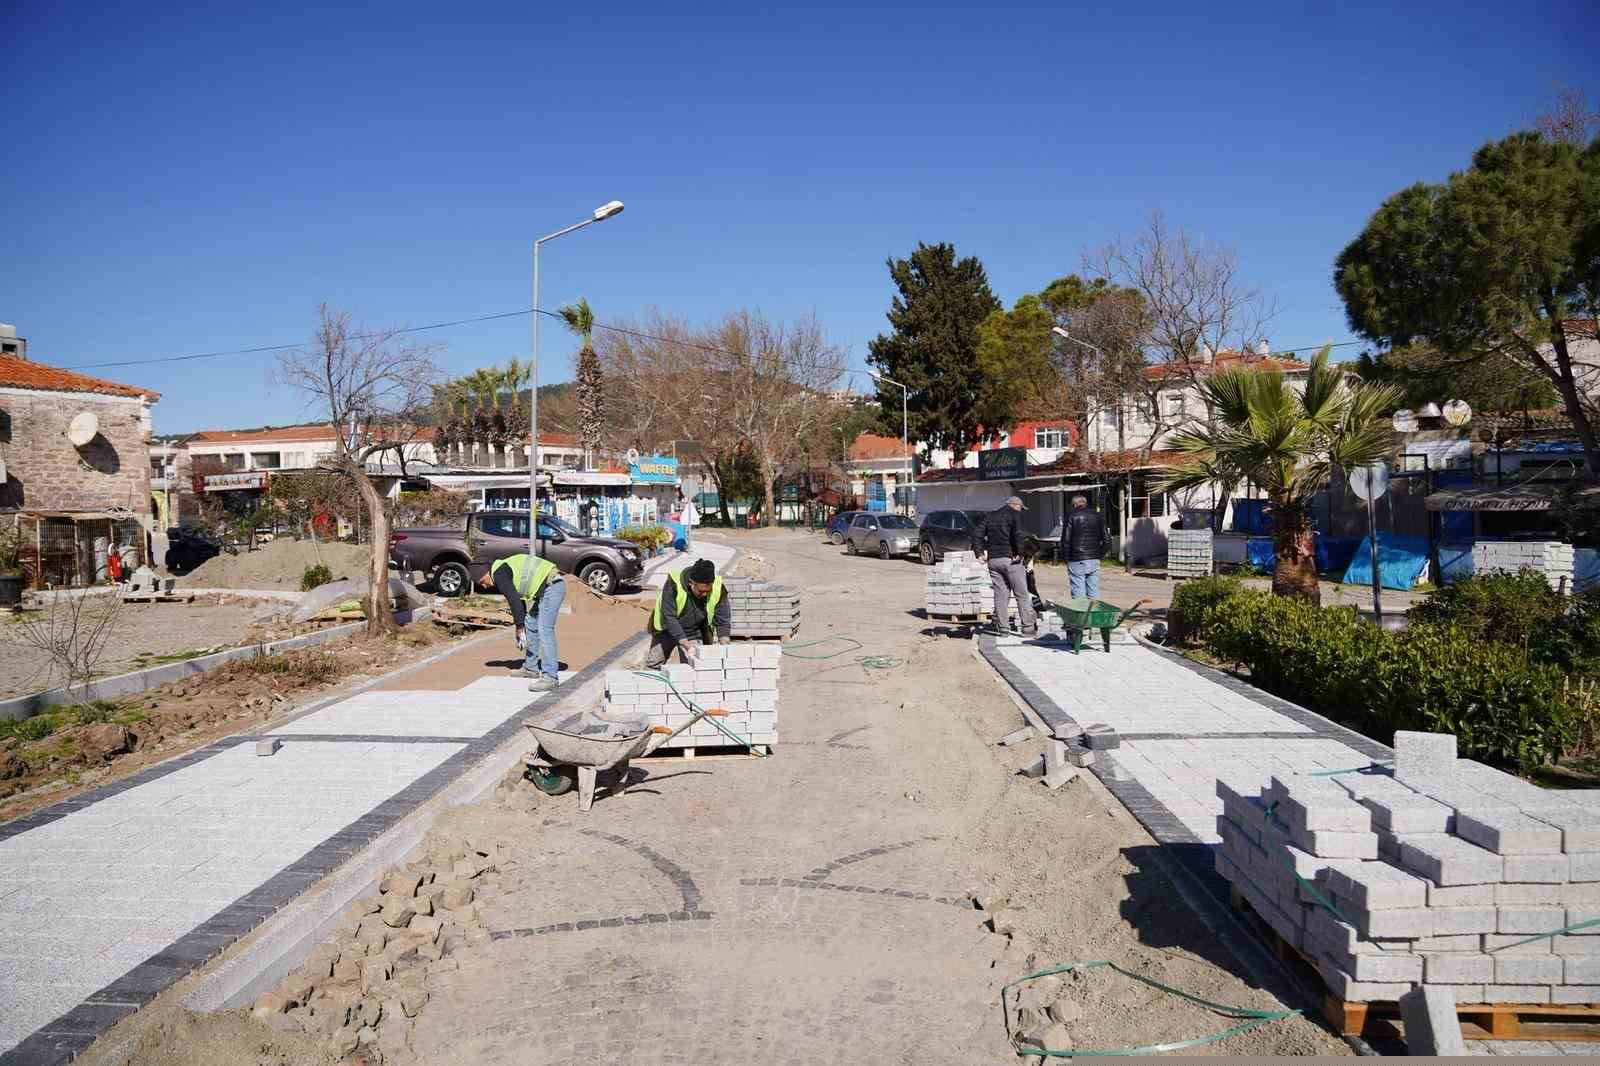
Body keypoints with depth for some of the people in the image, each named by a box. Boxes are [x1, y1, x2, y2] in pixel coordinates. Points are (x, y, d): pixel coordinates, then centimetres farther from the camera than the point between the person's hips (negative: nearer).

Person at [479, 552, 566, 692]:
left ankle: (550, 678, -19)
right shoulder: (505, 568, 23)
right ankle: (531, 668, 29)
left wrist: (520, 629, -9)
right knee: (531, 624, 20)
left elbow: (514, 601, -15)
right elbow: (519, 599, 29)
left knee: (545, 630, -15)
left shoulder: (499, 574, -8)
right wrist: (521, 625, 31)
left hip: (551, 587, -11)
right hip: (549, 587, 11)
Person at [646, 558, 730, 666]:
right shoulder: (673, 584, -32)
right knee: (654, 665, 12)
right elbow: (669, 617, -32)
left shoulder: (718, 588, -23)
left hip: (694, 632, 1)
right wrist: (685, 643, -39)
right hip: (666, 630, -1)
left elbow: (723, 620, -14)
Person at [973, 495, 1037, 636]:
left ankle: (1001, 628, 8)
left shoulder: (991, 516, 16)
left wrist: (979, 552, 11)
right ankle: (1028, 627, 3)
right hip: (1010, 560, -5)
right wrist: (1020, 552, -14)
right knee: (1022, 595, 2)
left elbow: (977, 533, 12)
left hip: (993, 560, 5)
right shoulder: (1015, 514, -3)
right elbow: (1019, 533, -21)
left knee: (1000, 595, 9)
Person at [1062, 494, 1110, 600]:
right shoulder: (1097, 517, 9)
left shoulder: (1072, 517, -5)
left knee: (1078, 596, -2)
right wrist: (1100, 555, 15)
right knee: (1094, 594, 9)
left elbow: (1065, 540, -10)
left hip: (1076, 561, -4)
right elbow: (1107, 540, 7)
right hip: (1094, 561, 4)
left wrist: (1066, 557, 1)